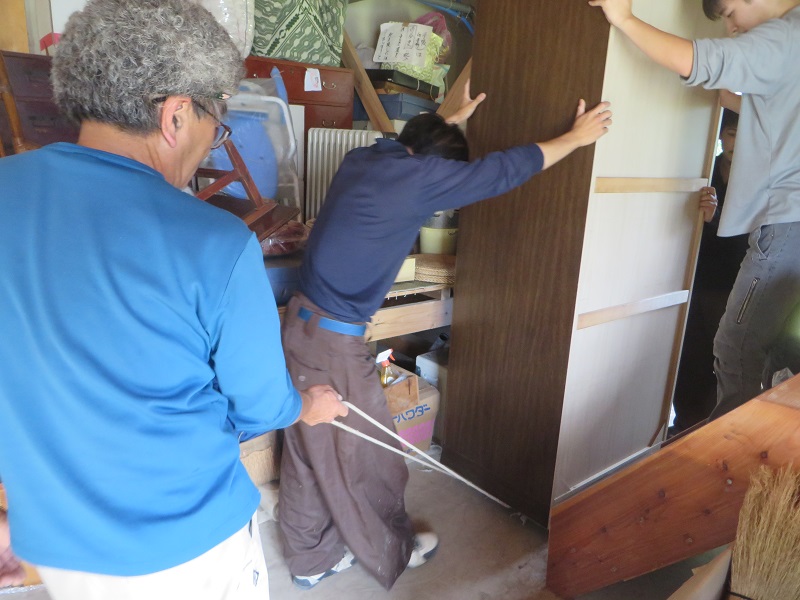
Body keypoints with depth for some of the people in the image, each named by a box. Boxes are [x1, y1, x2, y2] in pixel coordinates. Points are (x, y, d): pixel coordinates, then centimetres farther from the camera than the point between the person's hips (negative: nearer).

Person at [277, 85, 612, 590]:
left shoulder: (363, 159, 8)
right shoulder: (417, 176, -16)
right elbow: (504, 170, -9)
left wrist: (451, 119, 41)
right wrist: (576, 137, 4)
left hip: (304, 322, 9)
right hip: (335, 339, -9)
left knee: (311, 451, 20)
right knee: (368, 456, 13)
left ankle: (311, 561, 38)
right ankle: (394, 550, 37)